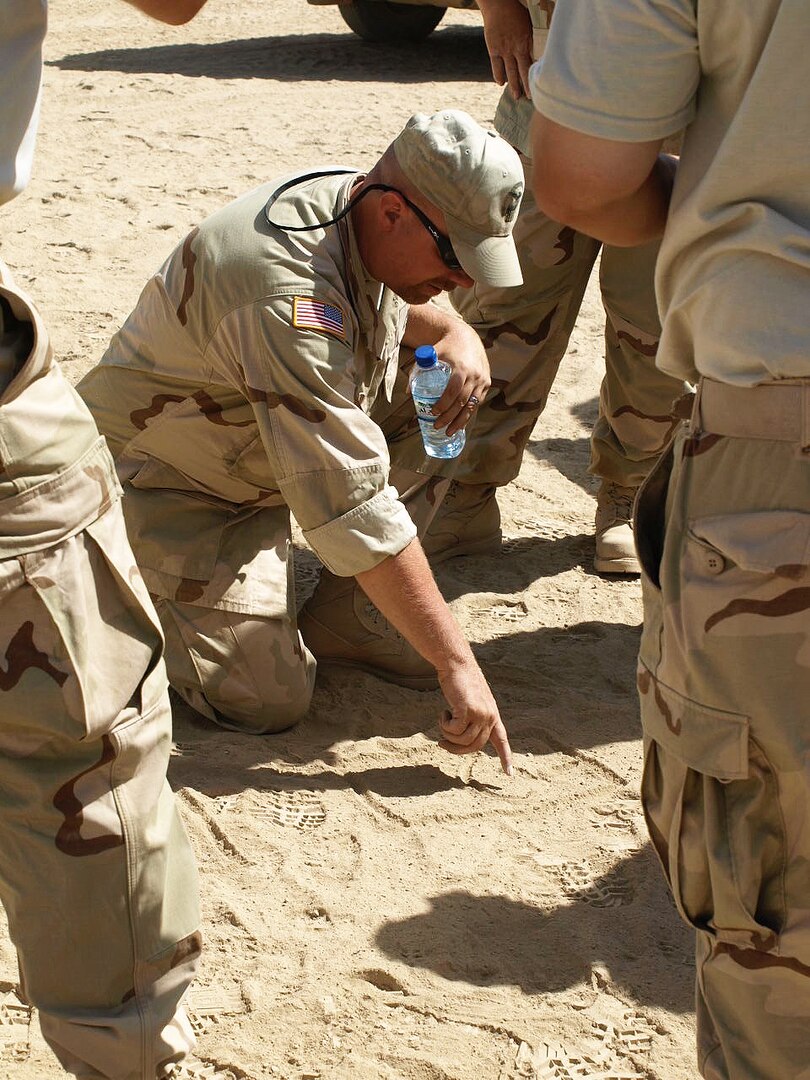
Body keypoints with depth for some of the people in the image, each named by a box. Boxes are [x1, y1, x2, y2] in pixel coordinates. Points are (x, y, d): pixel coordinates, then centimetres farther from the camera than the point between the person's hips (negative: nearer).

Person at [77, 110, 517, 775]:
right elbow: (354, 507, -39)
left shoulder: (352, 200, -10)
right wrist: (456, 664, -35)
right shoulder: (288, 291, -37)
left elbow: (394, 302, 16)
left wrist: (457, 335, -8)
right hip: (167, 483, -8)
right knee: (267, 701, -17)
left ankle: (346, 623, 2)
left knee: (436, 409, -7)